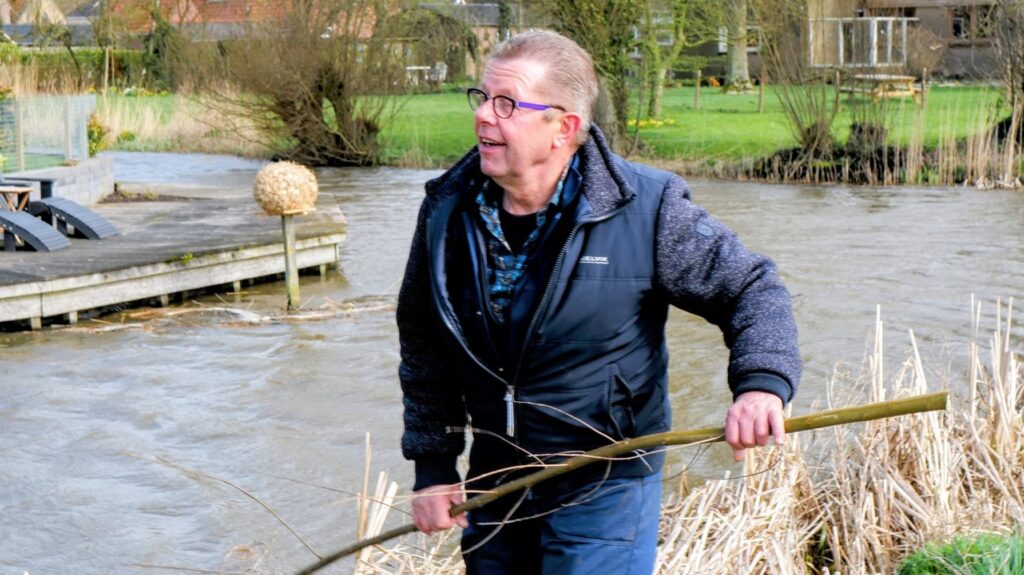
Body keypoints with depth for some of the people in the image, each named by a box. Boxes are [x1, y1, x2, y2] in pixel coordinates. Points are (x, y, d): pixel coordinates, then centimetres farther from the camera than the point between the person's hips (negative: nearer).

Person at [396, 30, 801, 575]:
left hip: (605, 490, -4)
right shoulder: (446, 211, -3)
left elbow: (751, 289, -5)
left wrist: (761, 381, -24)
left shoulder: (645, 207, -14)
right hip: (494, 485, 4)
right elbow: (424, 352, 8)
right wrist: (433, 466, 8)